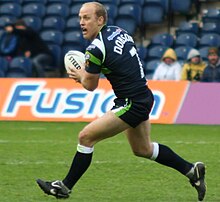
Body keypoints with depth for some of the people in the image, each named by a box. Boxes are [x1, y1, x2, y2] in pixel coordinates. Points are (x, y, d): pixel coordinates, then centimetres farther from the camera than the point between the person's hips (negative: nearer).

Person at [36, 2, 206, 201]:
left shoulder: (96, 49, -18)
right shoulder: (119, 31, 6)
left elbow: (90, 85, -7)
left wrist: (81, 75, 16)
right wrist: (87, 72, 15)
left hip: (131, 104, -9)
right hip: (144, 97, 9)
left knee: (86, 137, -5)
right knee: (143, 149, 25)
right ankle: (191, 170, 30)